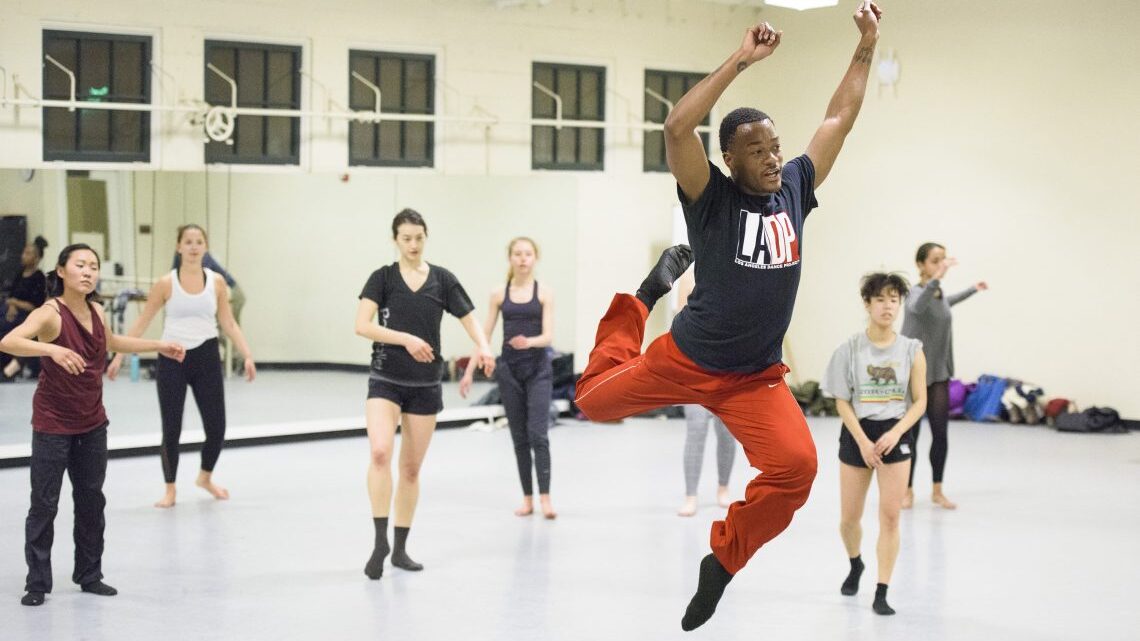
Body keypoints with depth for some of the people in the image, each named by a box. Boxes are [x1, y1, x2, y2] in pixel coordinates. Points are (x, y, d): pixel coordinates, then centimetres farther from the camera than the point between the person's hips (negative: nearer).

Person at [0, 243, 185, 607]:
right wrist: (52, 349, -50)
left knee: (91, 500, 13)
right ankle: (37, 583, 6)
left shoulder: (96, 311, 2)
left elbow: (111, 342, 26)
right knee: (44, 504, -3)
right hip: (53, 425, -6)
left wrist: (159, 346, 23)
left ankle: (89, 575, 24)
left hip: (92, 424, 6)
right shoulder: (49, 313, -18)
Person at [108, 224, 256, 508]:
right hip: (172, 358, -2)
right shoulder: (166, 284, -4)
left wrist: (248, 356, -4)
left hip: (206, 358, 2)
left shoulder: (216, 281, 2)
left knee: (216, 428, 2)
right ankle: (170, 488, 18)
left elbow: (229, 324, 6)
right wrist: (118, 356, -4)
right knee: (171, 428, -1)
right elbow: (141, 323, 0)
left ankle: (205, 477, 31)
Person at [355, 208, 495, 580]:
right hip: (385, 380, -2)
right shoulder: (382, 278, -2)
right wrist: (406, 338, -25)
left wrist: (483, 348, -18)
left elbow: (470, 320, 3)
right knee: (380, 452, -24)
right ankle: (380, 541, -20)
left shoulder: (442, 279, 4)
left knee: (412, 468, 8)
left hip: (425, 385, 2)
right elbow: (362, 326, -13)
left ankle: (400, 548, 17)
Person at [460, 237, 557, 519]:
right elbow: (484, 335, 6)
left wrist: (529, 342, -31)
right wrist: (470, 371, 1)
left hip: (538, 369, -2)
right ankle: (527, 498, 13)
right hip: (509, 369, 2)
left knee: (538, 434, -12)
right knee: (519, 437, 6)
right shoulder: (499, 294, 4)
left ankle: (545, 497, -11)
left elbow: (548, 336, -9)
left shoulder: (544, 293, -2)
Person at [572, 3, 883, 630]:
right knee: (592, 401, 17)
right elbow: (676, 127, -32)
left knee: (796, 466, -22)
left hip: (756, 378, 2)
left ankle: (723, 559, 2)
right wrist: (741, 59, -33)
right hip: (684, 360, -2)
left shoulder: (794, 189, 0)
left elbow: (838, 119, 10)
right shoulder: (712, 198, -14)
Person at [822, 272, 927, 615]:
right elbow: (842, 402, -4)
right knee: (849, 517, 8)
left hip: (896, 435, 0)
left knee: (890, 515, -8)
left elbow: (919, 401, -1)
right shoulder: (850, 349, -5)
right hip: (857, 434, 0)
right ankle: (855, 565, 41)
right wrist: (863, 442, -14)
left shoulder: (911, 350, -3)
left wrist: (895, 433, -16)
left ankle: (881, 594, 0)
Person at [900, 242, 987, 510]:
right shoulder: (916, 292, -17)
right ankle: (908, 490, 16)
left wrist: (972, 289, 43)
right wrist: (936, 278, -56)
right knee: (910, 433, 3)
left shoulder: (939, 295, 6)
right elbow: (918, 307, -43)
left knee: (941, 433, 3)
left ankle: (937, 491, 15)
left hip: (939, 374, 6)